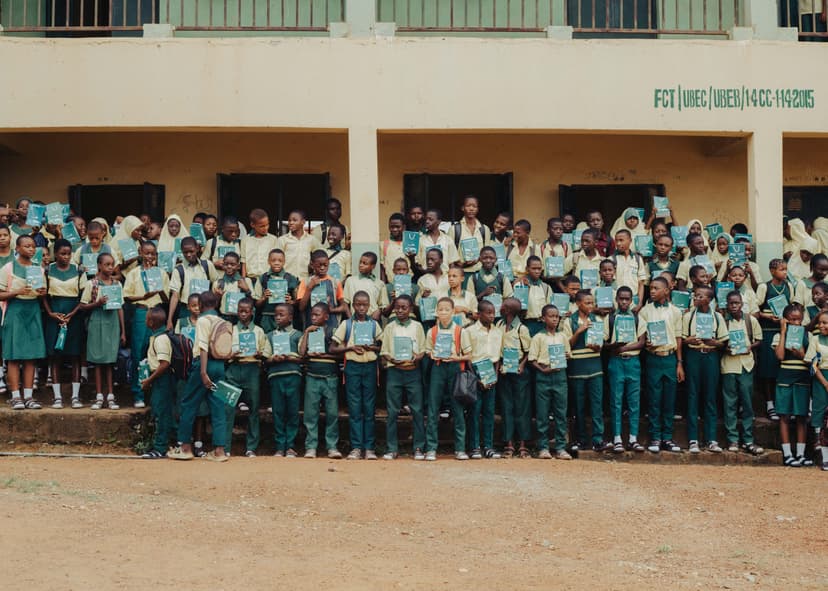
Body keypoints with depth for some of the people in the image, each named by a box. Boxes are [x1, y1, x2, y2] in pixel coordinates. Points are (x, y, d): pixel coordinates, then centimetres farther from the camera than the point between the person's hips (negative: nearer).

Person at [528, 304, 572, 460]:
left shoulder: (563, 337, 11)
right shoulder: (538, 337, 0)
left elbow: (568, 354, 18)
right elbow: (532, 359, -2)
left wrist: (567, 356, -4)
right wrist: (543, 369, -17)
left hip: (560, 375, 3)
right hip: (543, 377, -3)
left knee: (561, 413, 3)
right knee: (542, 413, 1)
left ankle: (560, 448, 8)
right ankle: (543, 447, 8)